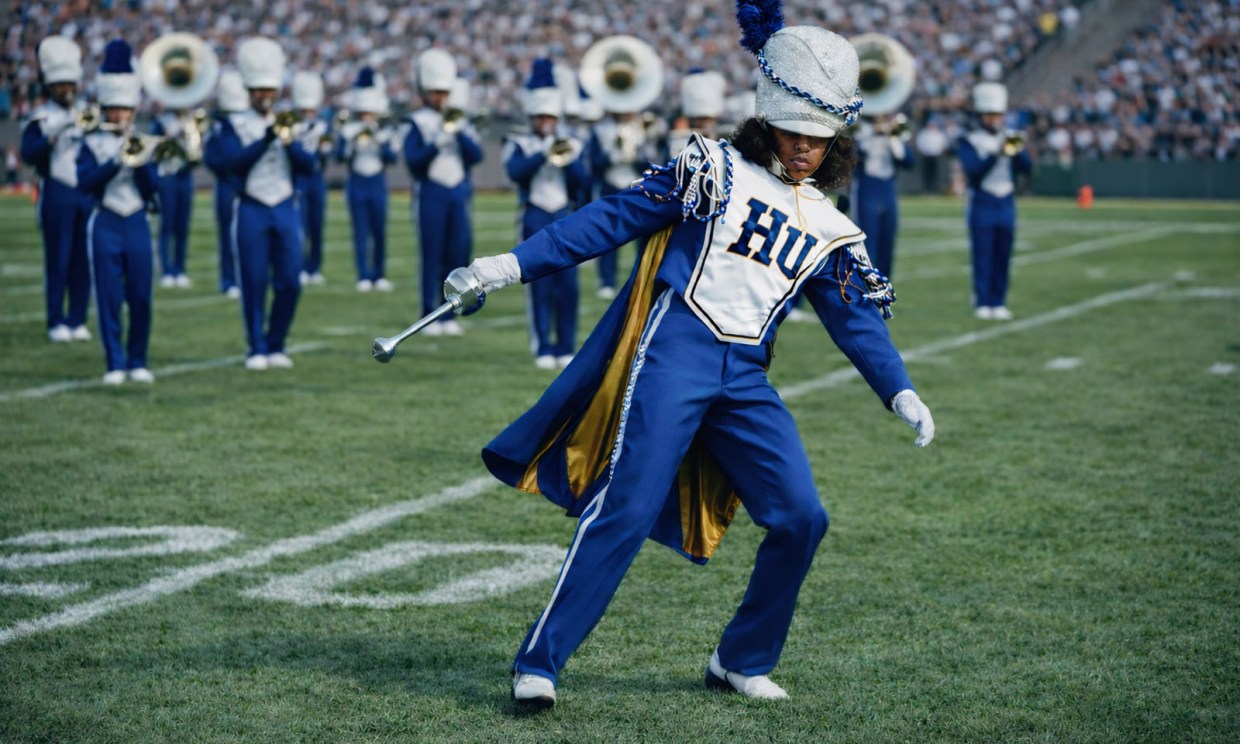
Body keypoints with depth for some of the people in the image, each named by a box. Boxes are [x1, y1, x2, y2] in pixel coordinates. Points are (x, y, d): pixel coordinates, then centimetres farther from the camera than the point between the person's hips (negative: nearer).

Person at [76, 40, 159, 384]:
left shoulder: (141, 142, 8)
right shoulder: (93, 143, 2)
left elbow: (152, 188, 1)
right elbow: (85, 181, -13)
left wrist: (141, 162, -14)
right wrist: (116, 161, -20)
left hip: (137, 224, 2)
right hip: (105, 224, -2)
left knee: (141, 297, 2)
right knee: (109, 298, -2)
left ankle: (138, 362, 13)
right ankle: (115, 364, 3)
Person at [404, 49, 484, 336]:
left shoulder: (458, 119, 12)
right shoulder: (418, 122, 1)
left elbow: (476, 155, 2)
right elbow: (412, 159, -9)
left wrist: (460, 131, -11)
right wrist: (437, 143, -21)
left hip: (459, 193, 4)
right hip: (431, 194, -4)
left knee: (458, 255, 3)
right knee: (432, 256, -2)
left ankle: (449, 315, 10)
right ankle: (429, 315, 3)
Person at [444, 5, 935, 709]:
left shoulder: (830, 230, 18)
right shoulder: (716, 170, 7)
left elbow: (856, 317, 20)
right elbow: (613, 218, 2)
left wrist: (901, 393, 5)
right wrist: (514, 264, -5)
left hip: (745, 379, 5)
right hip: (674, 352, -5)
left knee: (801, 517, -4)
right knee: (628, 508, -13)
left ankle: (741, 663, 15)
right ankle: (539, 662, -8)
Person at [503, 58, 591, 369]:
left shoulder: (570, 145, 12)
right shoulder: (519, 145, 5)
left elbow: (583, 180, -1)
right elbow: (516, 171, -16)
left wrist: (566, 157, -14)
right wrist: (544, 152, -21)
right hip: (535, 221, -2)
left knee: (568, 286, -1)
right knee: (540, 287, -4)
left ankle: (565, 348, 6)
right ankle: (543, 349, 0)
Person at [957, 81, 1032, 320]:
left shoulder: (1009, 140, 13)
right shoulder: (969, 141, 1)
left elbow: (1027, 167, 1)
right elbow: (973, 170, -14)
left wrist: (1016, 150, -16)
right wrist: (996, 154, -24)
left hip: (1006, 204, 4)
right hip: (981, 204, -4)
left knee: (1003, 256, 4)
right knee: (983, 255, -4)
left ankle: (998, 302, 9)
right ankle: (982, 303, 0)